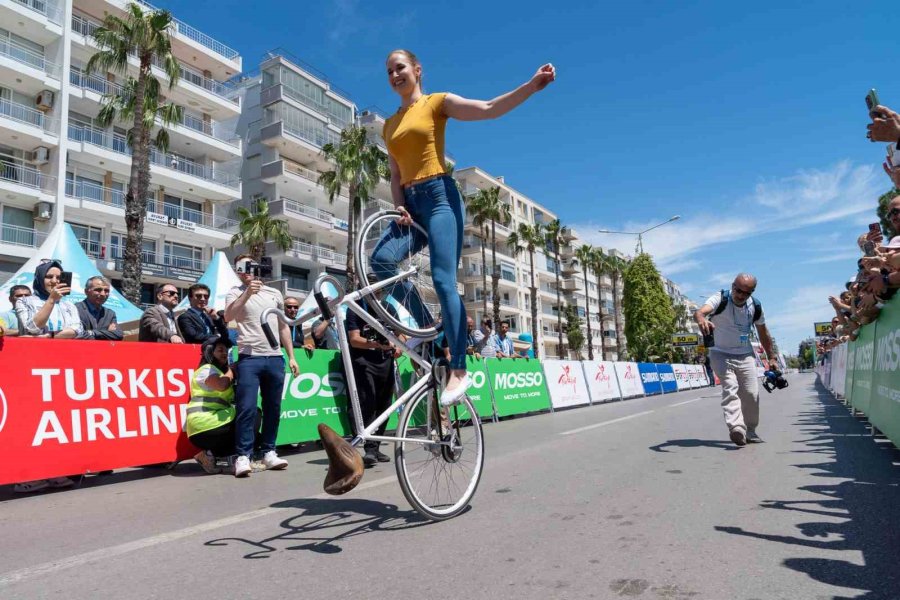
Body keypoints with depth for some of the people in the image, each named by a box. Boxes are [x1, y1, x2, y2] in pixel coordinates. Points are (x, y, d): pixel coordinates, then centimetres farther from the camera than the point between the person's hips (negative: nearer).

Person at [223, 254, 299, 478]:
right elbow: (228, 317, -15)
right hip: (249, 358, -3)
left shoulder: (274, 293, 15)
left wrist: (291, 357, 12)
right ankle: (243, 456, -3)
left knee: (273, 409, 7)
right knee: (247, 408, -10)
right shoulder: (235, 293, 6)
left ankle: (268, 452, 17)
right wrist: (247, 293, -24)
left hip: (275, 358, 4)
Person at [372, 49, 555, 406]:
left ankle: (459, 371, -14)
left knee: (444, 280, -17)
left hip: (439, 195, -5)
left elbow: (489, 109, -6)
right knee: (380, 260, -20)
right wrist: (400, 206, -2)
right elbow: (396, 176, 18)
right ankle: (425, 326, -3)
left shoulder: (437, 102, 6)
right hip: (411, 203, 6)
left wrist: (533, 85, -18)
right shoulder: (390, 125, 21)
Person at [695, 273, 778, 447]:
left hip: (745, 355, 5)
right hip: (721, 354, -4)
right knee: (730, 388, -23)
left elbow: (763, 333, 10)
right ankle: (736, 428, -35)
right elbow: (700, 311, -41)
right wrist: (702, 319, -65)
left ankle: (749, 431, 22)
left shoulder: (756, 307, -4)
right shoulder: (720, 300, -19)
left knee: (752, 393, 4)